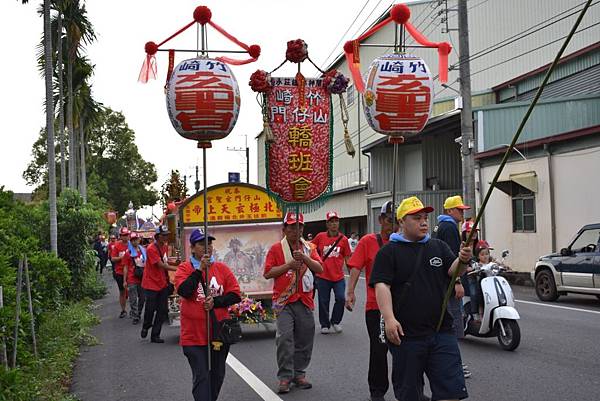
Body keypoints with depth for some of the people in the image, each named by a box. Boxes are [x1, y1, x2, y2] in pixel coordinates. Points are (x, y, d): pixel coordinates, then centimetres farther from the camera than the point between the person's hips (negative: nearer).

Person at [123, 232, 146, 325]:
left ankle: (137, 313, 28)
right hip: (132, 280, -4)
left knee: (142, 298, 11)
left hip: (142, 278, 4)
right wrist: (124, 280, -3)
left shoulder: (144, 251, 8)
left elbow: (147, 264, 17)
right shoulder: (128, 253, -2)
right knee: (133, 299, -4)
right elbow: (125, 267, 0)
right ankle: (135, 317, 3)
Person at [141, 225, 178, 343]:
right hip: (151, 284, -7)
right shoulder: (151, 249, -17)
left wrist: (175, 262, 2)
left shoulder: (165, 247, 9)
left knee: (163, 310, 4)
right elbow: (160, 265, -24)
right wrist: (176, 269, -30)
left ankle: (155, 335, 13)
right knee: (150, 309, 0)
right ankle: (145, 327, 30)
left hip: (163, 284, 7)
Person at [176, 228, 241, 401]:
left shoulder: (222, 268, 4)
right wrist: (200, 269, -20)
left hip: (220, 332, 4)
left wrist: (215, 301, -13)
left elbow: (235, 295, 2)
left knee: (217, 375, 16)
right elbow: (183, 291, -19)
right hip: (194, 335, -3)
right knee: (201, 377, -6)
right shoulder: (185, 268, -3)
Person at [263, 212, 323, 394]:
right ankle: (285, 377, -3)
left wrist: (305, 258, -15)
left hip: (304, 300, 4)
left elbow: (319, 269, 1)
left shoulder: (309, 248, 11)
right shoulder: (276, 248, 2)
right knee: (285, 337, -11)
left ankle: (299, 374, 19)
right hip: (284, 300, -3)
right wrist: (288, 265, -12)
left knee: (305, 338, 7)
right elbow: (267, 273, -4)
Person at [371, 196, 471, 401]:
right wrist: (389, 318, -23)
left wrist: (461, 260, -22)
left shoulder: (438, 246, 13)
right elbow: (382, 285, -10)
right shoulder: (389, 251, 0)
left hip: (442, 332, 3)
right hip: (405, 334, -3)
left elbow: (451, 272, 1)